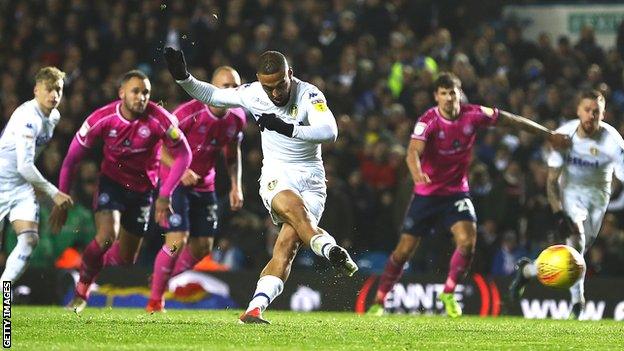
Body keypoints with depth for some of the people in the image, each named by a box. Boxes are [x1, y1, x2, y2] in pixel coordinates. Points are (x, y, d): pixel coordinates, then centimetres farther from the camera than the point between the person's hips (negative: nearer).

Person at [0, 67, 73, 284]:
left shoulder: (54, 116, 5)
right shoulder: (28, 117, -24)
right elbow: (24, 166, -29)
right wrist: (53, 193, -27)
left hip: (22, 184, 8)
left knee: (29, 240, -9)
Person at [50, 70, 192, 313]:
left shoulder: (160, 120, -21)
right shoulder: (103, 118, -19)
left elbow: (183, 155, -9)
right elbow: (72, 158, -8)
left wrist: (165, 196, -12)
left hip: (142, 188, 2)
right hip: (112, 181, -2)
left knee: (126, 257, 6)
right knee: (107, 235, -25)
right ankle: (81, 291, -7)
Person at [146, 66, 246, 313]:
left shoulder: (237, 119, -2)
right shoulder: (190, 112, -21)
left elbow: (232, 154, 16)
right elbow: (163, 149, -16)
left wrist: (235, 186, 5)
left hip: (205, 186, 6)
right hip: (176, 182, -6)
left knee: (203, 247, 5)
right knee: (177, 241, -17)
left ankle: (163, 279, 30)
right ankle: (155, 301, 0)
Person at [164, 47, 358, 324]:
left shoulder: (309, 95, -14)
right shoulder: (252, 94, -2)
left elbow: (330, 132, -28)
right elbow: (211, 95, 14)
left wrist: (287, 128, -36)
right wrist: (182, 77, -1)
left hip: (311, 178, -1)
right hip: (276, 176, 2)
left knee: (288, 243, -18)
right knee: (294, 207, -34)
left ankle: (254, 309, -24)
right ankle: (331, 251, -52)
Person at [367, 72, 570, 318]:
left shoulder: (474, 115, -10)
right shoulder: (428, 121, -19)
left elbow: (511, 120, 3)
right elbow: (413, 151, -33)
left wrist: (549, 135, 9)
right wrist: (417, 174, -56)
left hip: (457, 192, 2)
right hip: (427, 193, -2)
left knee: (467, 240, -19)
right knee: (404, 250, -1)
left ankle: (448, 293, 2)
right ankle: (378, 301, 14)